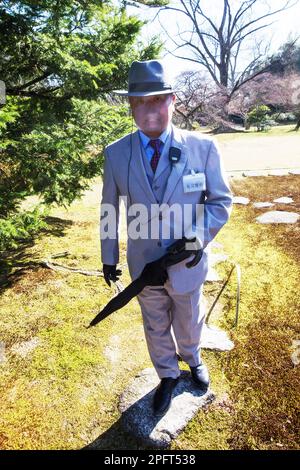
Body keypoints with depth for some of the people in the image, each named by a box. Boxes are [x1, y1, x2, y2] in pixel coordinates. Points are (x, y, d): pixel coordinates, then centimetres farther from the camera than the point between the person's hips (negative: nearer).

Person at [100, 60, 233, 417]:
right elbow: (109, 210, -2)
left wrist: (199, 237, -20)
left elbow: (221, 200, -5)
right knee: (155, 328, 22)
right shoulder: (115, 153, -10)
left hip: (187, 264, 0)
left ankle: (193, 360, 59)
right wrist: (109, 257, 4)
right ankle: (168, 376, 51)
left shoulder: (203, 148, -13)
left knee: (189, 324, 25)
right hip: (144, 266, 1)